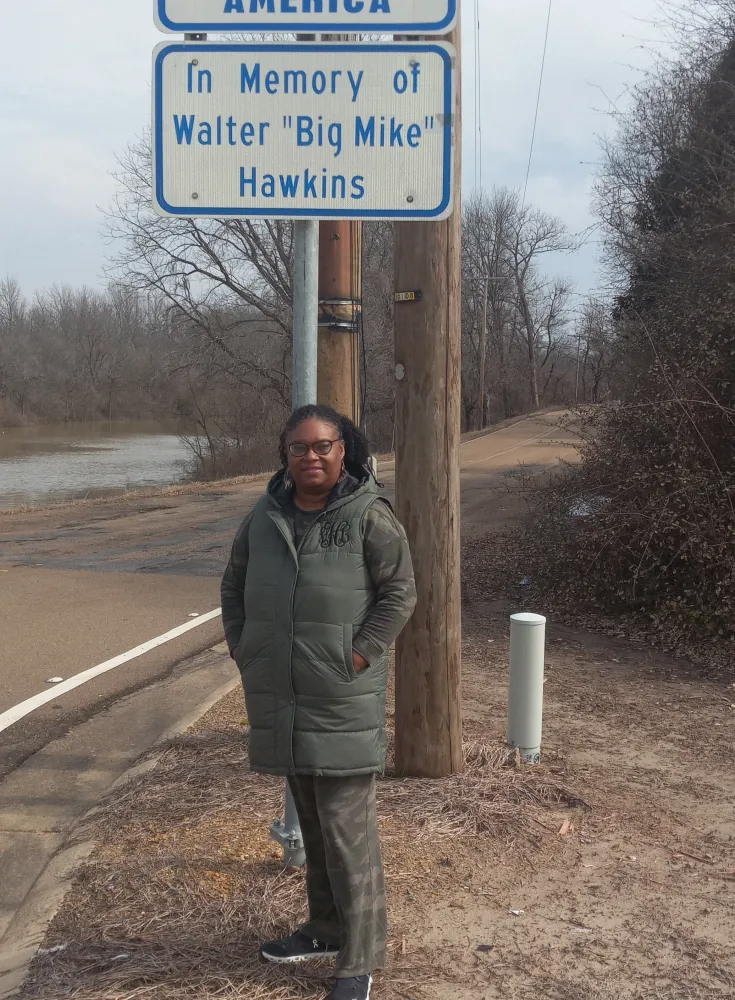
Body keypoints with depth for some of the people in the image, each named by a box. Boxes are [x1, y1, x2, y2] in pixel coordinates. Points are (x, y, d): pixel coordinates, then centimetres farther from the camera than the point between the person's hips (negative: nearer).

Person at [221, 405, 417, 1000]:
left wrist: (356, 660, -15)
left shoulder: (369, 516, -10)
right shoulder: (265, 518, 5)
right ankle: (327, 929, 34)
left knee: (348, 828, -2)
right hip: (282, 701, 5)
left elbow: (399, 595, -10)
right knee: (312, 819, 18)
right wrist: (245, 654, 5)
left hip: (343, 701, -5)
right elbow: (235, 587, 15)